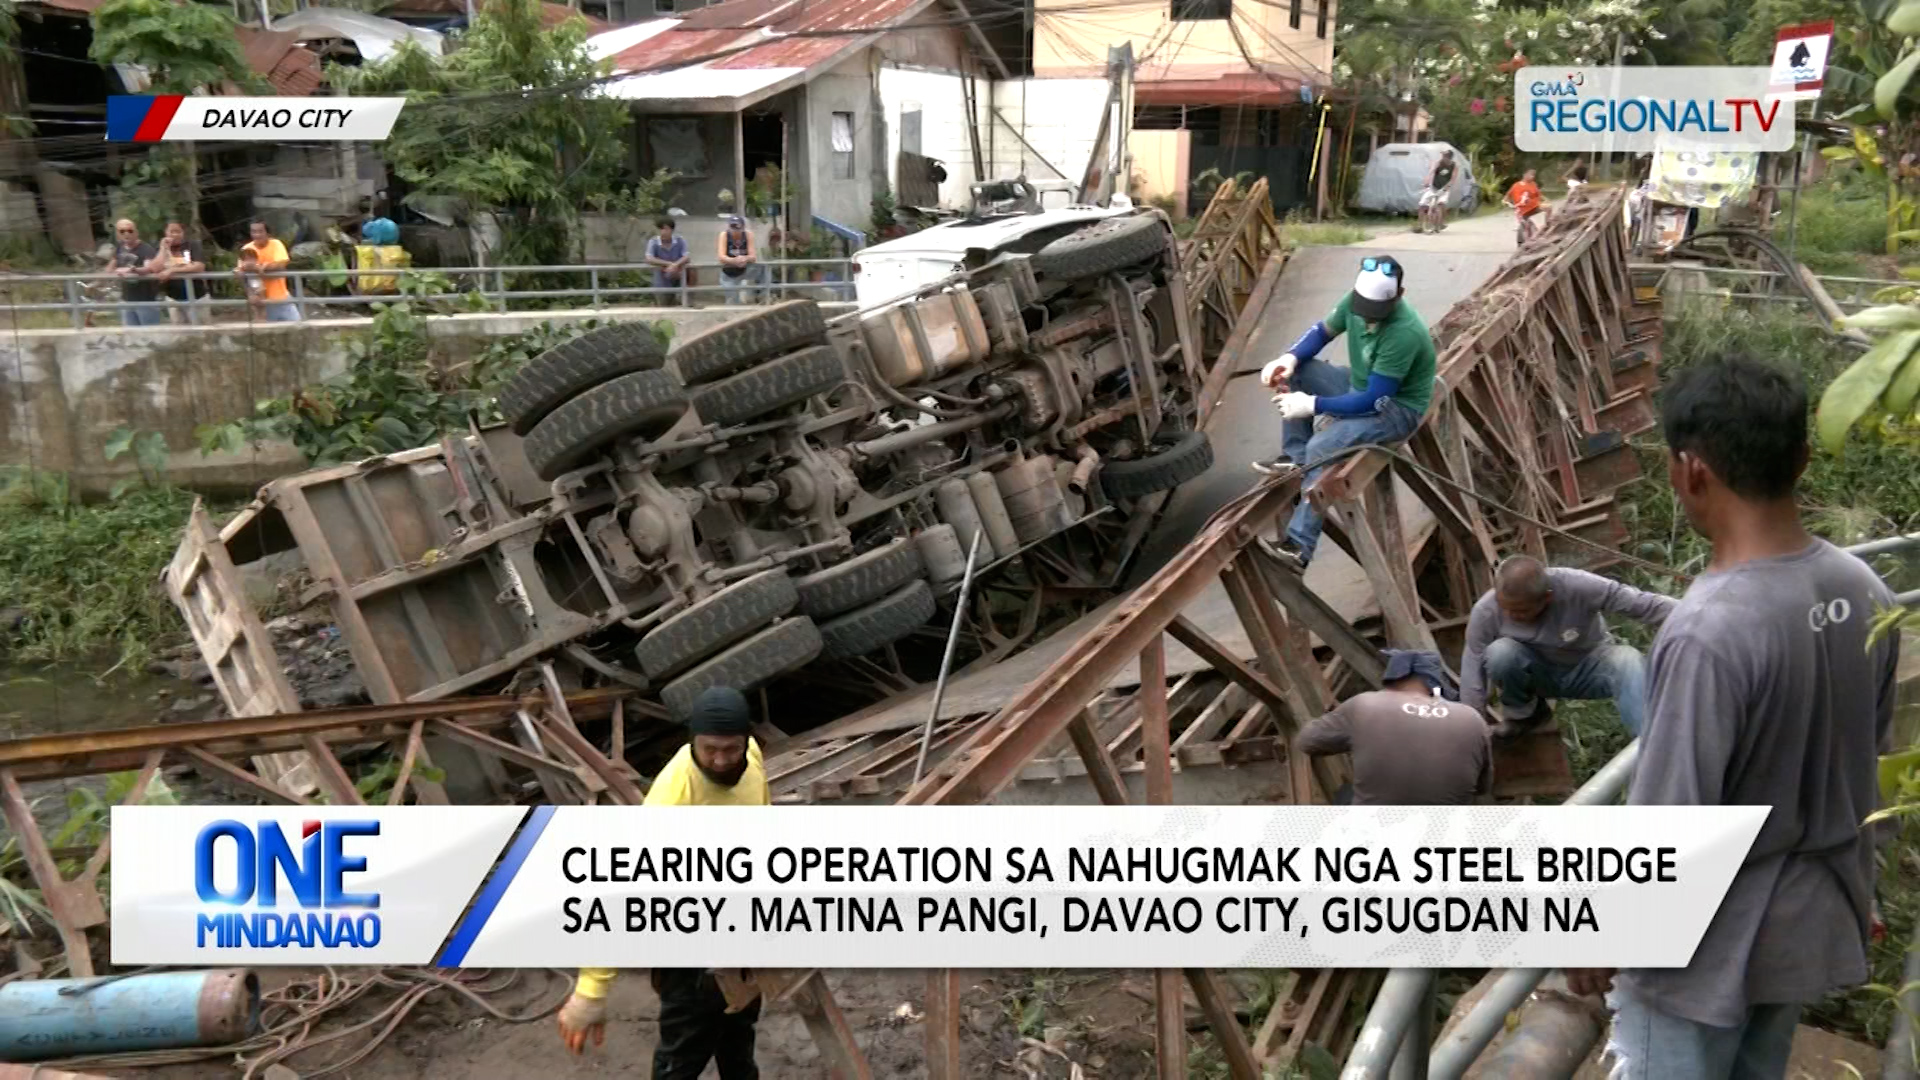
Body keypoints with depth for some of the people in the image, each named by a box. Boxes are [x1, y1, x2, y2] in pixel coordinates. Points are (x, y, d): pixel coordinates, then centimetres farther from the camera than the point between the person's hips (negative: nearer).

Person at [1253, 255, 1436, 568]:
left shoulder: (1404, 333, -34)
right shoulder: (1357, 300, -12)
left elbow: (1372, 400, -31)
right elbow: (1322, 331, 5)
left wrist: (1313, 405, -30)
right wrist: (1289, 358, -15)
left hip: (1395, 408, -8)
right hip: (1360, 386, 8)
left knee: (1321, 447, -30)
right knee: (1293, 371, -7)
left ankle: (1300, 546, -28)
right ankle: (1296, 457, 0)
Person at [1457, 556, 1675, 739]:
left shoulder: (1578, 587, -32)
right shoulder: (1485, 612, -27)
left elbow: (1643, 604, -28)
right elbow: (1473, 676, -20)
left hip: (1588, 667, -1)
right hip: (1537, 673, 1)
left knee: (1628, 660, -32)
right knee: (1500, 653, -31)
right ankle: (1520, 713, -3)